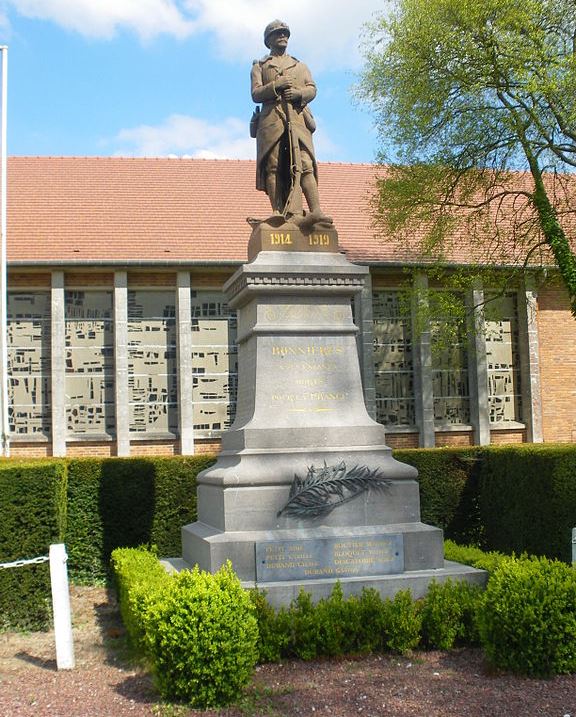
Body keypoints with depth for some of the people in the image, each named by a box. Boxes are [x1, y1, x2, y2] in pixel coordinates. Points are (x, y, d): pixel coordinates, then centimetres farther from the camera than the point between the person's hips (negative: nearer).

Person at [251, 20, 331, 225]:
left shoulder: (300, 66, 30)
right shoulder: (259, 66, 23)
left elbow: (312, 89, 14)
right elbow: (255, 94, 7)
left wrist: (298, 92, -9)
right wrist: (275, 86, -10)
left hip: (298, 119, 1)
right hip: (271, 119, -1)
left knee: (304, 164, -14)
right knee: (273, 166, -11)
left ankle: (316, 210, -29)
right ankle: (277, 213, -15)